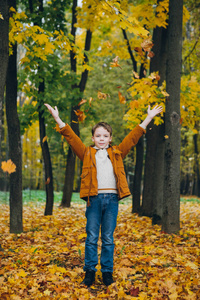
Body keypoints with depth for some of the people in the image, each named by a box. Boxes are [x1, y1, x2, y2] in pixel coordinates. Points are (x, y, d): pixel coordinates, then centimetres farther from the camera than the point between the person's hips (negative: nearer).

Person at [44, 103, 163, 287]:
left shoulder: (117, 153, 16)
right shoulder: (87, 153, 12)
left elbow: (133, 137, 15)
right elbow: (72, 138, 6)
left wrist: (148, 118, 14)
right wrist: (58, 119, 0)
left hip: (112, 198, 1)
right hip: (94, 198, -1)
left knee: (108, 238, 7)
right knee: (92, 237, 3)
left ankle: (107, 271, 16)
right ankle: (90, 270, 13)